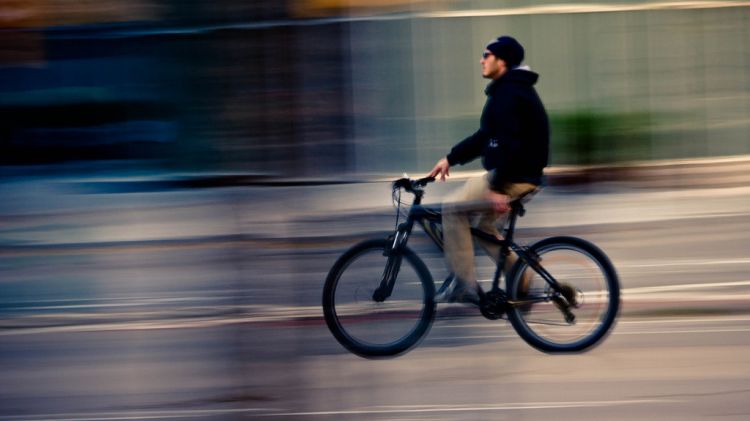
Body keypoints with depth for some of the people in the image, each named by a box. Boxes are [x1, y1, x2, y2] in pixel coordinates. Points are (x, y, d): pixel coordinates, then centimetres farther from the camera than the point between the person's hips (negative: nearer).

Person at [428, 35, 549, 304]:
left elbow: (509, 143, -25)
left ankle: (464, 285, -9)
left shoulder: (508, 94, -16)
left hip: (514, 177, -10)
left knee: (452, 209, -8)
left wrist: (497, 187, -26)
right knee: (483, 226, 19)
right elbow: (487, 137, 23)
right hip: (521, 176, 10)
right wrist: (450, 158, 19)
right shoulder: (510, 90, 18)